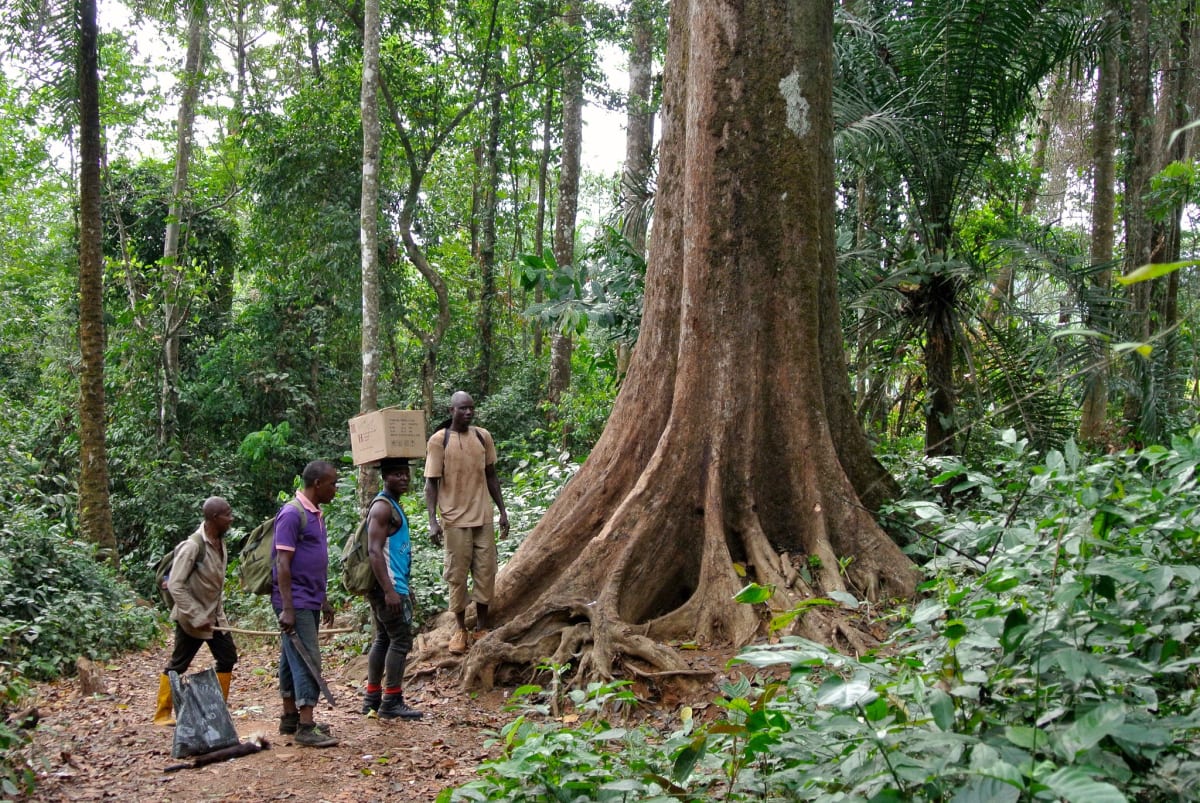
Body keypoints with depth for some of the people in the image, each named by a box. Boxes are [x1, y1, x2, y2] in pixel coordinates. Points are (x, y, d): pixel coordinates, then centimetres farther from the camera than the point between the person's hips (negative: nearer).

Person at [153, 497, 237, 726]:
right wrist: (196, 617, -23)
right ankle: (162, 714, 17)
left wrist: (219, 610, 14)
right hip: (191, 618, -8)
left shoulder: (220, 542, 1)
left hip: (215, 615, 8)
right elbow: (175, 585, -23)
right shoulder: (193, 546, -23)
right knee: (178, 665, 3)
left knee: (228, 658, 8)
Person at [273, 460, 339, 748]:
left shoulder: (316, 515, 14)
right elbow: (283, 564, -18)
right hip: (295, 602, -9)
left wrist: (324, 601, 22)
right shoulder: (292, 514, -15)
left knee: (293, 659, 14)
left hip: (310, 602, 9)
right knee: (307, 660, -9)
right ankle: (305, 727, -7)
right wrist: (287, 609, -21)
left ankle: (290, 717, 21)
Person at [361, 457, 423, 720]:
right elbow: (374, 551, -22)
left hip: (390, 586, 10)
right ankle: (391, 702, -3)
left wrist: (403, 587, 24)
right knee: (401, 641, -7)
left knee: (383, 640, 13)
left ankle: (372, 699, 19)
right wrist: (390, 590, -26)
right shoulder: (383, 506, -14)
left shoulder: (392, 505, 17)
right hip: (389, 586, -10)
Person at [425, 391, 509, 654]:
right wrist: (432, 521, -14)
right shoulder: (438, 440, -8)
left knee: (486, 572, 6)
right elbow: (431, 484, -6)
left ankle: (482, 626, 20)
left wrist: (502, 510, 12)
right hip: (455, 520, -3)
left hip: (483, 517, 3)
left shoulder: (483, 436, 4)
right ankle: (460, 629, 18)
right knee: (457, 575, 4)